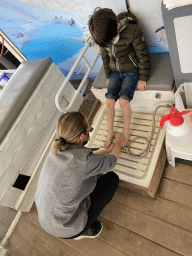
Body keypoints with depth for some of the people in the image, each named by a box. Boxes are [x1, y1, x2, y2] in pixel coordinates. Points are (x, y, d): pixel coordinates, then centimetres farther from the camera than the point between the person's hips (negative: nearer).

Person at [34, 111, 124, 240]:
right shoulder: (84, 160, -32)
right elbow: (111, 161, -10)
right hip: (68, 229, -6)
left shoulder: (58, 148, -10)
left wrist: (108, 149, 22)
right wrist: (118, 143, 10)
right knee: (112, 178, 3)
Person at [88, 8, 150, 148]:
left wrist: (143, 79, -10)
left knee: (123, 100, -22)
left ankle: (127, 131, 0)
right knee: (109, 101, -10)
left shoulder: (133, 31, -22)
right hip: (115, 72, 5)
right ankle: (111, 132, 9)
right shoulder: (104, 37, -7)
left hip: (131, 71, -4)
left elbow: (143, 56, -13)